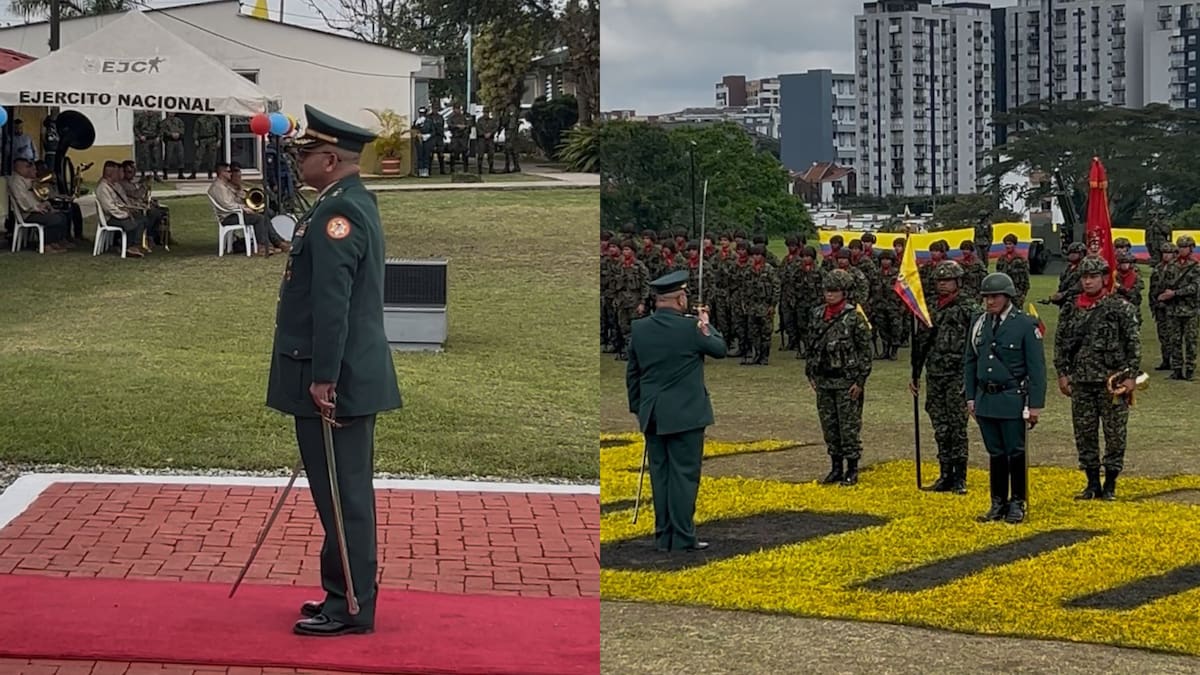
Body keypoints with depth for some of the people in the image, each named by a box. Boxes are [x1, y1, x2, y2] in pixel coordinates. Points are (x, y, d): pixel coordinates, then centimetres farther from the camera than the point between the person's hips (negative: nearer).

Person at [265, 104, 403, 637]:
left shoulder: (338, 212, -18)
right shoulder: (354, 203, 16)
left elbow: (332, 303, -23)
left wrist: (323, 379, -23)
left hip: (336, 384, -10)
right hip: (354, 379, 10)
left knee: (343, 497, -4)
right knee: (345, 496, 16)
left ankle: (350, 609, 3)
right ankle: (346, 596, 24)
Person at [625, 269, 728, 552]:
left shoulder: (638, 329, 1)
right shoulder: (691, 327, -14)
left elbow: (632, 373, 9)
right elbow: (721, 349, 3)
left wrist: (637, 407, 18)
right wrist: (706, 323, 17)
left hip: (652, 416, 5)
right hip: (685, 415, -5)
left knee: (660, 475, 10)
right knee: (684, 475, 0)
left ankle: (664, 537, 15)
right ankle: (683, 538, 1)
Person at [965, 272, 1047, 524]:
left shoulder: (1026, 324, -7)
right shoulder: (980, 324, 8)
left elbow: (1037, 368, -7)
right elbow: (969, 362, 16)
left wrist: (1036, 404, -10)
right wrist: (970, 397, 11)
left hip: (1012, 401, -5)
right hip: (985, 400, 5)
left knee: (1016, 454, 2)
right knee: (996, 454, 11)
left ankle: (1017, 504, 13)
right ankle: (998, 504, 19)